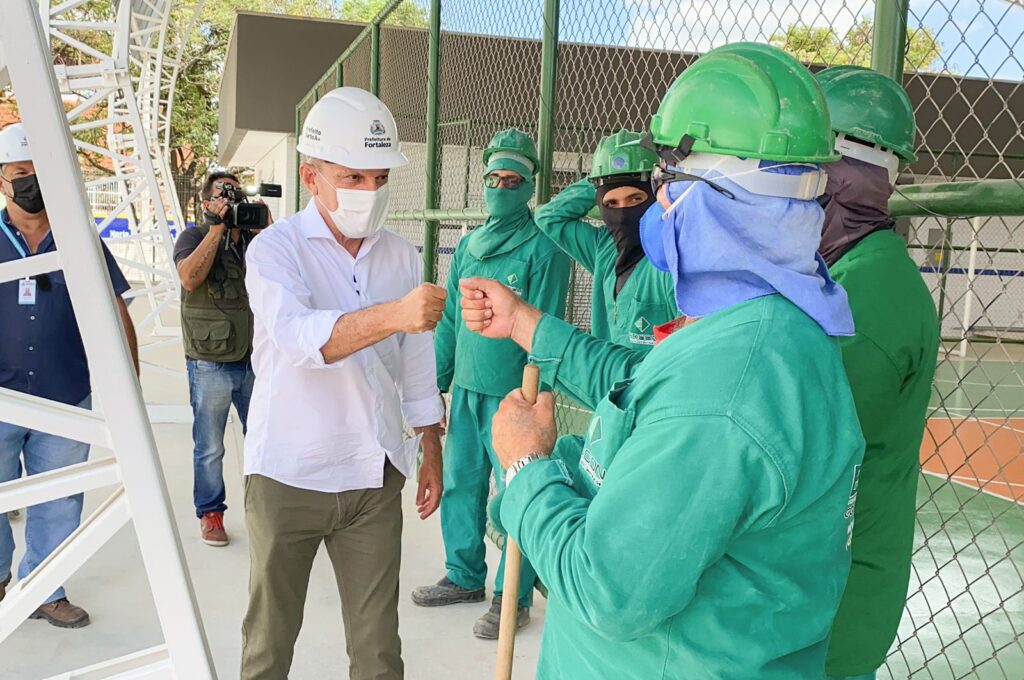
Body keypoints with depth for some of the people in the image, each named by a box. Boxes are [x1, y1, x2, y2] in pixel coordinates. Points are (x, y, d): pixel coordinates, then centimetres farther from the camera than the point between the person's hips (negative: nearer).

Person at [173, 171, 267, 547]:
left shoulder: (254, 238, 10)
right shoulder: (194, 236, 0)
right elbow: (189, 277, -19)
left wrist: (262, 230, -12)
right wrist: (217, 228, -18)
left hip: (254, 360, 4)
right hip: (210, 363, -3)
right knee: (209, 448, 6)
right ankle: (210, 514, 21)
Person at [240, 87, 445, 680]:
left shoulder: (402, 257, 5)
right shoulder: (276, 249, -8)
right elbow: (302, 336, -28)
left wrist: (432, 450, 14)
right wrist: (394, 313, -43)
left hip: (375, 476, 3)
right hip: (288, 474, -3)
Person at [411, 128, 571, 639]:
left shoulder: (543, 248, -8)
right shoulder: (468, 246, 12)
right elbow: (449, 320, 15)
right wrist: (437, 383, 13)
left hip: (512, 393, -7)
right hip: (467, 388, 7)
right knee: (460, 483, 15)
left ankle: (512, 598, 17)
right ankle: (465, 576, 33)